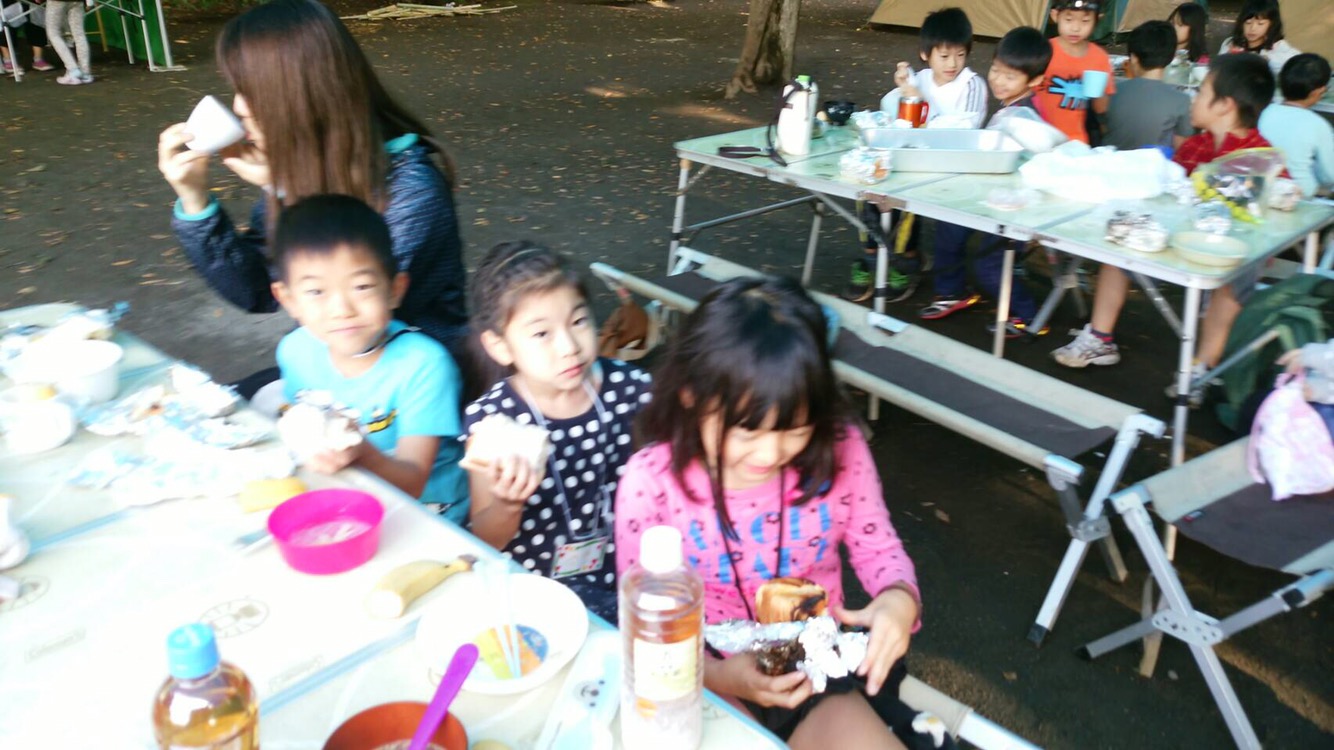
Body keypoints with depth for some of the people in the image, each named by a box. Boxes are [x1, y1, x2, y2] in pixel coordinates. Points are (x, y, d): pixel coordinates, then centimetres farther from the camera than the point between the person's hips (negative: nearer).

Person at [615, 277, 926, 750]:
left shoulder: (839, 452, -14)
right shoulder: (651, 482, -19)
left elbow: (877, 548, 3)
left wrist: (899, 599, -20)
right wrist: (719, 677, -27)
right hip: (708, 679, -2)